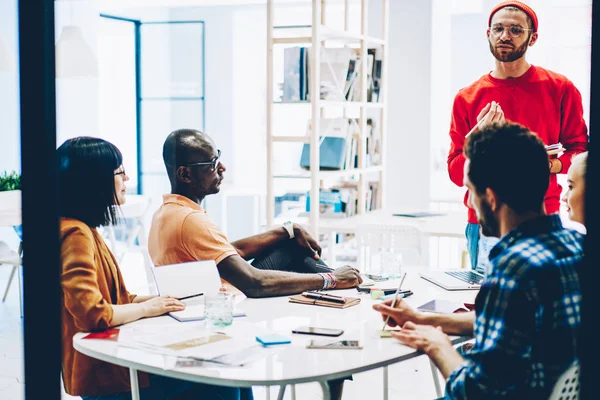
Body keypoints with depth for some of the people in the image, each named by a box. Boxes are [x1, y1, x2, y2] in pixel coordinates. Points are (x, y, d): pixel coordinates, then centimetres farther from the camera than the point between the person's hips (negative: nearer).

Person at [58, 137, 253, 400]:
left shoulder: (84, 230, 12)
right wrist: (146, 308, -12)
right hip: (104, 376, -9)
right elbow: (93, 314, -27)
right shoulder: (76, 235, -19)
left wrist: (159, 299, 5)